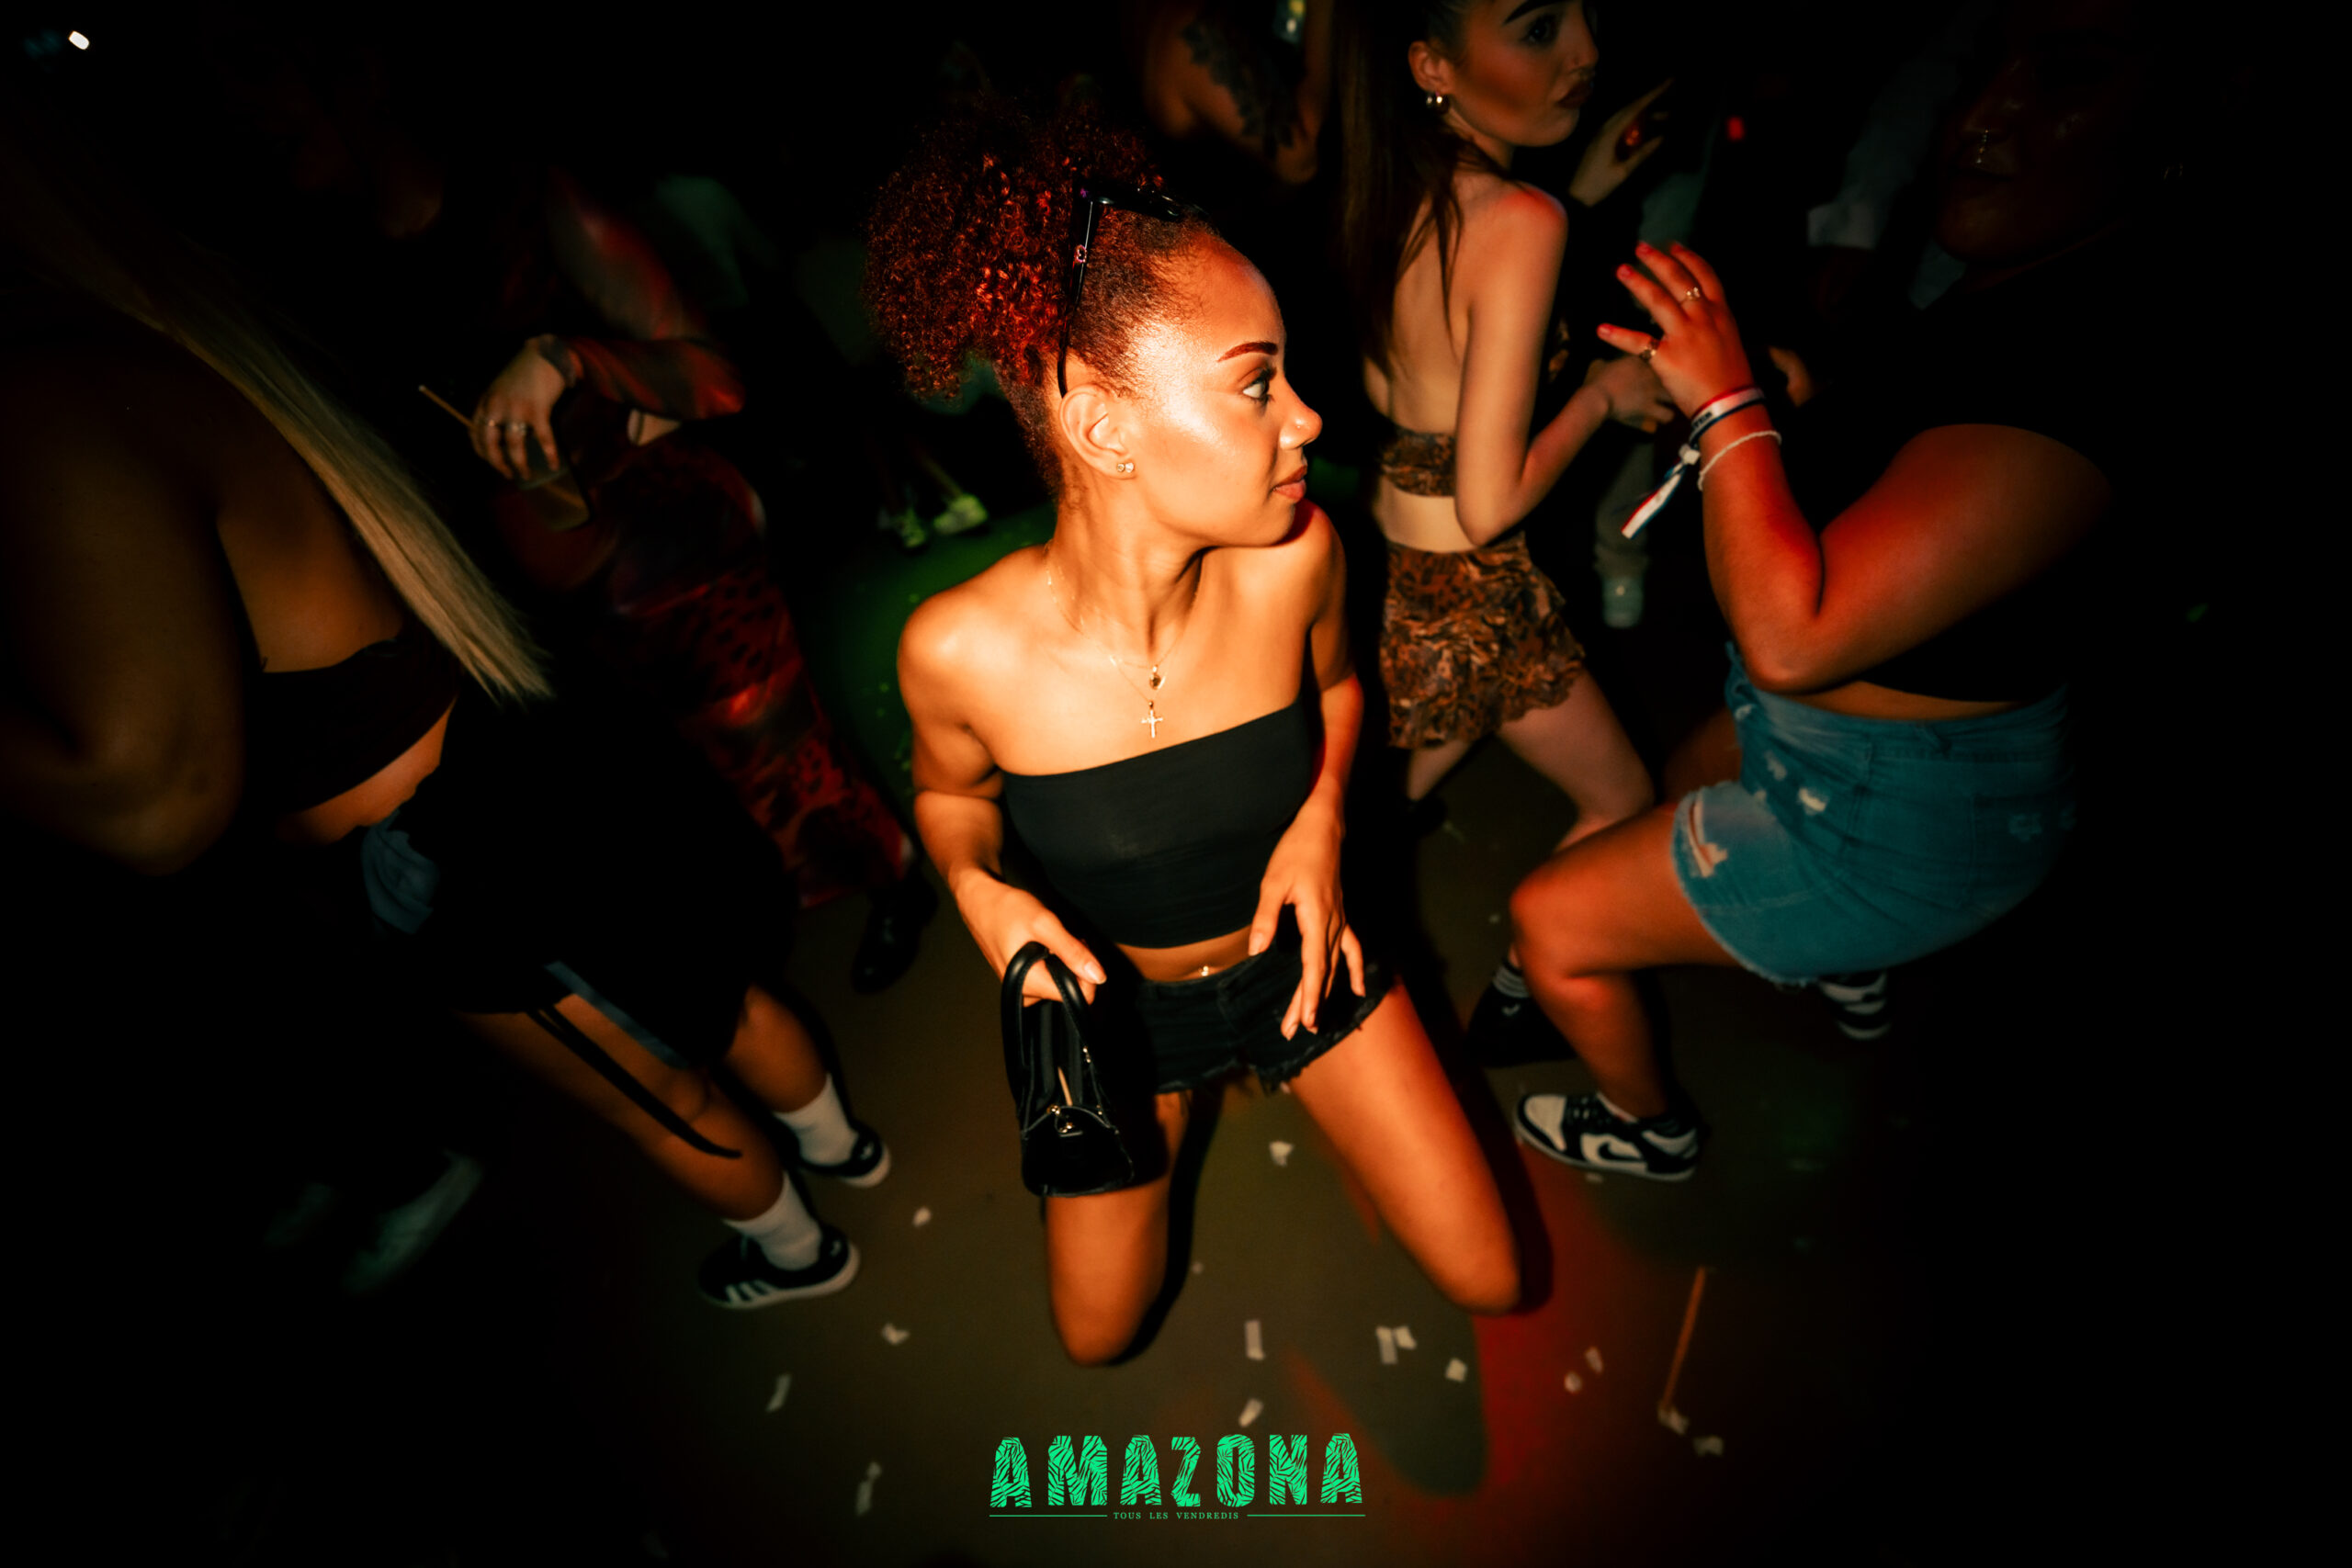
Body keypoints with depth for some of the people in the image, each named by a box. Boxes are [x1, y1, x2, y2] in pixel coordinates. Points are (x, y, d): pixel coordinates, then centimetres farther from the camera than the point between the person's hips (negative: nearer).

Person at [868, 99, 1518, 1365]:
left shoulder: (1293, 557, -25)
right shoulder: (962, 646, -29)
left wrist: (1320, 823, -18)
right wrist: (981, 888, -26)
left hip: (1297, 956, 1)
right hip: (1121, 998, 0)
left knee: (1490, 1282, 14)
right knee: (1096, 1339, 20)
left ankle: (1316, 1075, 38)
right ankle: (1171, 1103, 45)